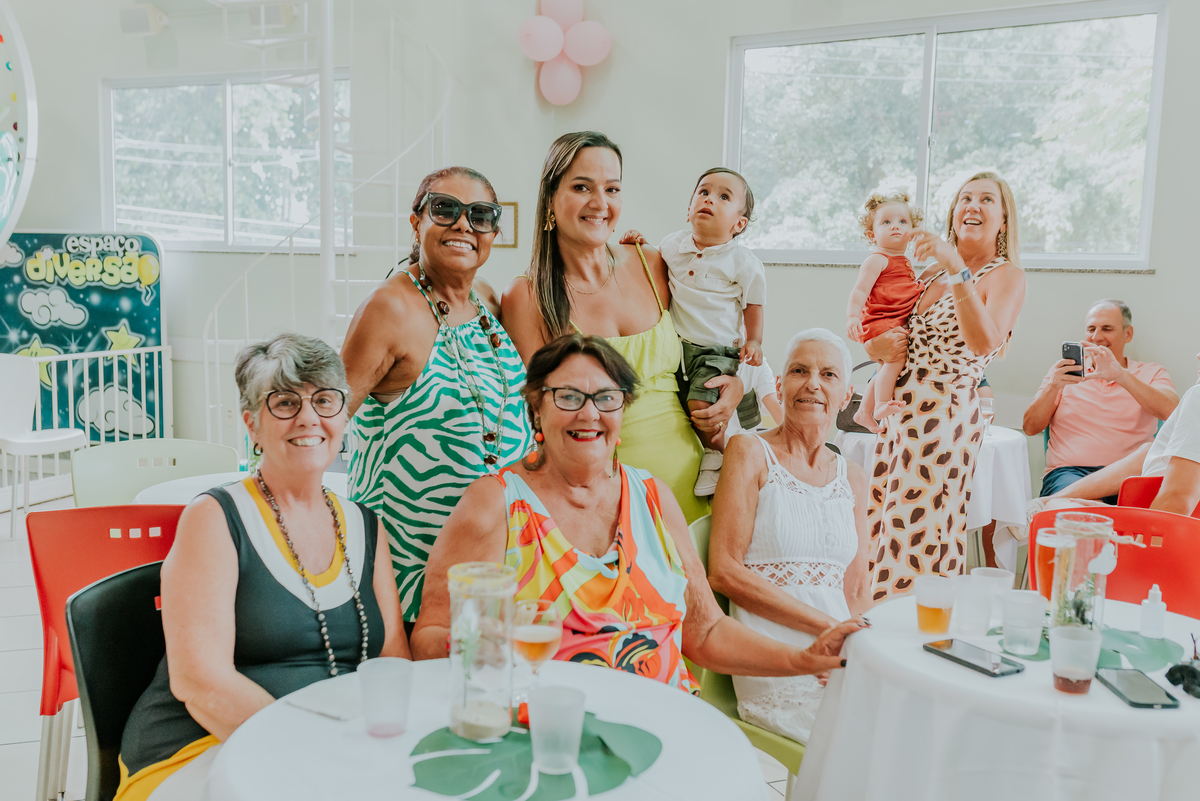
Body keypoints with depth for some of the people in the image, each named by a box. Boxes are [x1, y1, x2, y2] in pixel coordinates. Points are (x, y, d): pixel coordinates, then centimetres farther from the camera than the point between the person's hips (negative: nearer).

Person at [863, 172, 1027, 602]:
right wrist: (876, 346, 0)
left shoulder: (1007, 275, -1)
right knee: (879, 530, 6)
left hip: (946, 416, -6)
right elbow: (877, 328, 24)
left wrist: (958, 270, -28)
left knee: (917, 539, -5)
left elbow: (984, 343, -22)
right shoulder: (932, 272, 18)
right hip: (898, 409, 6)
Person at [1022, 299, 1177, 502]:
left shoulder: (1150, 373, 17)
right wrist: (1053, 387, -12)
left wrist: (1120, 375, -21)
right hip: (1069, 471, -1)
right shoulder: (1064, 372, 19)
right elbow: (1030, 428, 7)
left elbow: (1171, 411, -7)